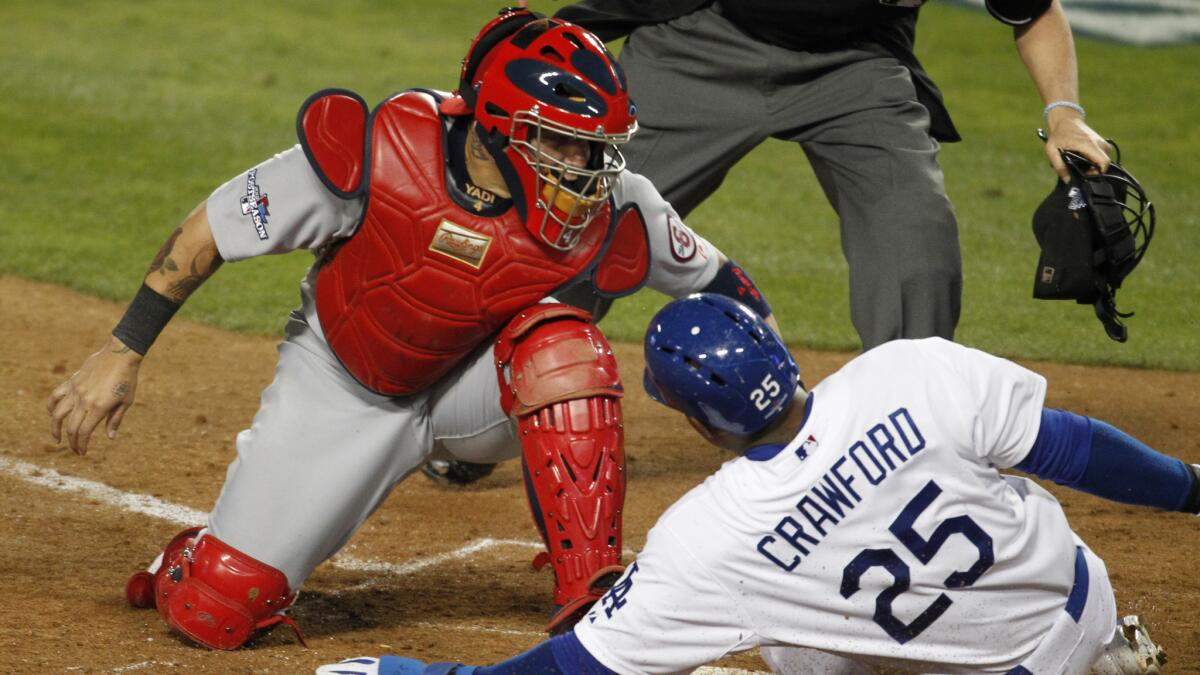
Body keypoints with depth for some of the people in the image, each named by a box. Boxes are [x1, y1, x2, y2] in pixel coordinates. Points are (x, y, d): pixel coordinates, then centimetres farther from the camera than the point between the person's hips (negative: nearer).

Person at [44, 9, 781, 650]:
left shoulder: (607, 212, -25)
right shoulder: (378, 158, -30)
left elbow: (714, 278, -8)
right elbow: (213, 227, -18)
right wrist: (123, 353, -15)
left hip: (470, 390, 1)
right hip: (341, 390, -1)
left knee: (563, 344, -34)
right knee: (216, 615, -10)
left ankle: (592, 601, -25)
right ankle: (195, 559, 28)